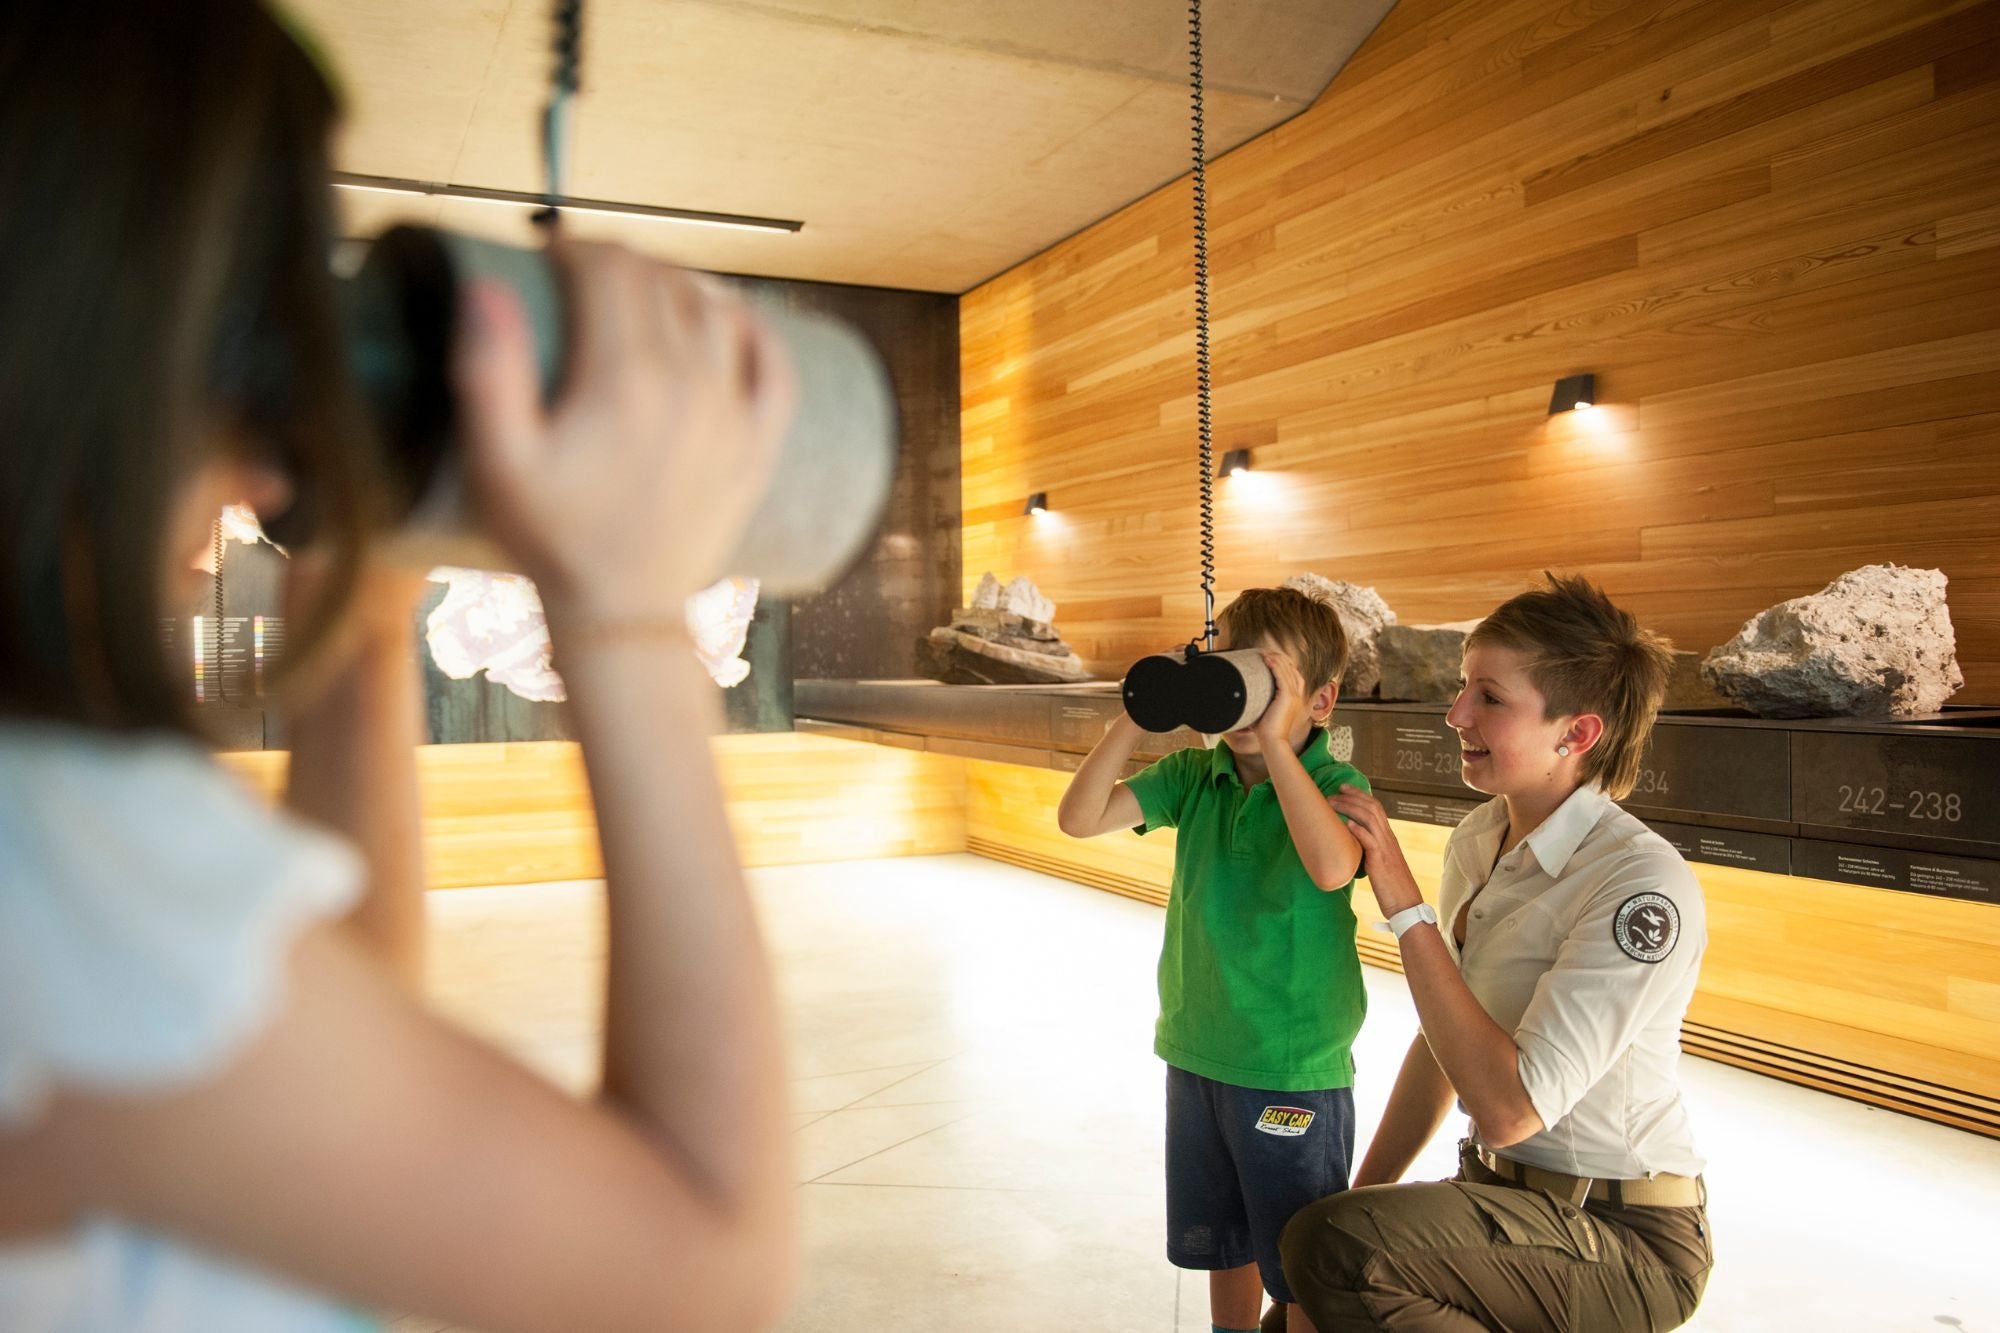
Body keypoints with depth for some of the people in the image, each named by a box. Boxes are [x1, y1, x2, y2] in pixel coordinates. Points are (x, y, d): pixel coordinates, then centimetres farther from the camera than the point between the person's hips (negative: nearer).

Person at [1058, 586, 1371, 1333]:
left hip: (1294, 1074, -5)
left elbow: (1333, 866, -35)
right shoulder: (1194, 776, 0)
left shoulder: (1336, 785, -14)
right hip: (1195, 1055, 5)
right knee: (1223, 1245, 24)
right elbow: (1080, 818, -7)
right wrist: (1136, 719, -15)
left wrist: (1274, 742, -33)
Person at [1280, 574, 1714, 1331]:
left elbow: (1509, 1109, -27)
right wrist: (1364, 1192, 11)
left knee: (1330, 1248, -27)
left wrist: (1405, 907, -26)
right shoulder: (1475, 842, 2)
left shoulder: (1643, 886, -23)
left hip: (1627, 1240, -7)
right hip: (1502, 1192, 7)